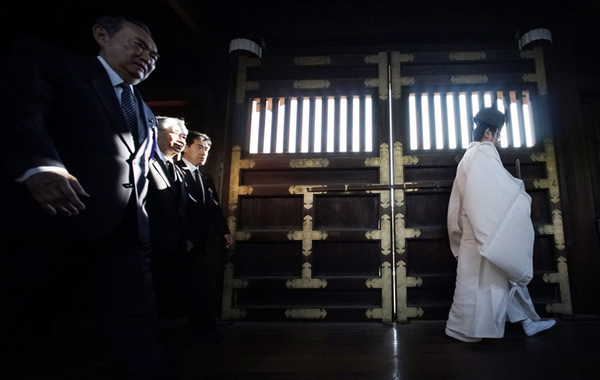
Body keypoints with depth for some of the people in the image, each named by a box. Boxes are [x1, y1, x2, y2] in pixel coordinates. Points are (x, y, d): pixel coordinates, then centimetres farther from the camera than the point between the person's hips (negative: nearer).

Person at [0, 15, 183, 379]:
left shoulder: (144, 113, 27)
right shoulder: (46, 60, 8)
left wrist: (137, 216, 13)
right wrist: (38, 166, -26)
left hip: (121, 225, 5)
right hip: (44, 206, -4)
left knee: (135, 319, 2)